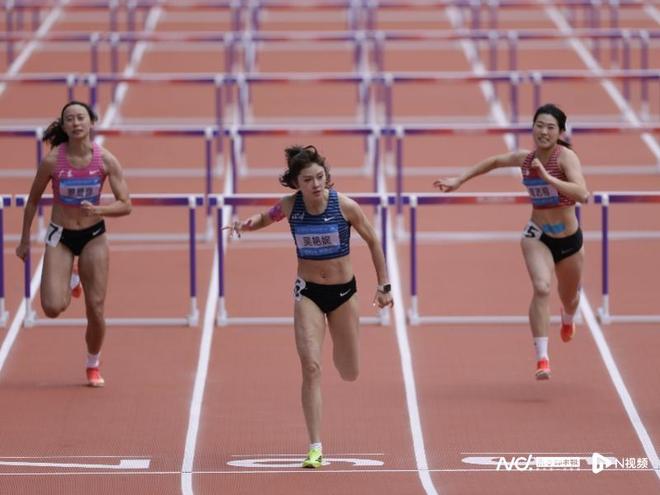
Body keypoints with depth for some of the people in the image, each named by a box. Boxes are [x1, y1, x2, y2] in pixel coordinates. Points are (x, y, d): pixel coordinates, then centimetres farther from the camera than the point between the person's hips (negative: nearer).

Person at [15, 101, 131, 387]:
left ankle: (93, 365, 24)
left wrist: (99, 210, -29)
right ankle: (70, 283, 22)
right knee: (52, 308, -15)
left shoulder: (106, 160, -12)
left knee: (96, 309, -1)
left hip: (94, 236, 1)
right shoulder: (52, 160, -14)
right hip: (60, 237, -1)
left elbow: (125, 205, -10)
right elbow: (33, 201, 0)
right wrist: (24, 240, 6)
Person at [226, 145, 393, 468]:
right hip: (308, 292, 0)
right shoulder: (290, 206, -11)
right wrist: (247, 224, -12)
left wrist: (383, 285, -1)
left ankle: (339, 351, 51)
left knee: (350, 374, 11)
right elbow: (266, 217, 11)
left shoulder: (345, 205, -16)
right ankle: (315, 448, -11)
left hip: (344, 291, 0)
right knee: (310, 367, -15)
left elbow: (372, 241, -2)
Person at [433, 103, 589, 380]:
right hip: (537, 235, 1)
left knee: (569, 297, 22)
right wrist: (459, 181, 12)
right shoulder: (525, 159, -8)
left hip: (569, 240, -1)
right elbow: (494, 162, 14)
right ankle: (542, 359, -30)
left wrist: (548, 178, -43)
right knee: (541, 288, -26)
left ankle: (567, 318, 62)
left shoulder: (566, 157, -21)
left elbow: (582, 194, -36)